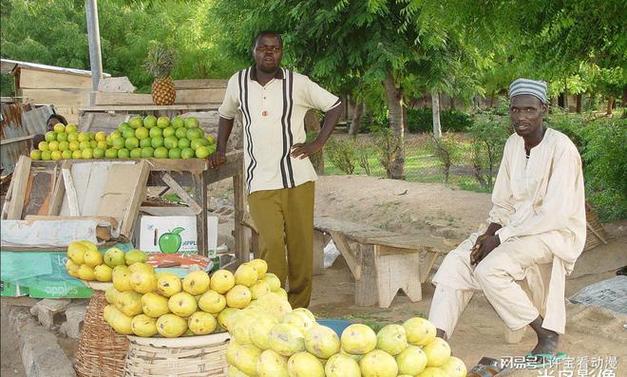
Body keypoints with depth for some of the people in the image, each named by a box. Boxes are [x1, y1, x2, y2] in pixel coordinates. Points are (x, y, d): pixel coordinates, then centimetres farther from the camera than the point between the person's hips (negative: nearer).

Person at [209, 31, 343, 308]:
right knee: (271, 243, -14)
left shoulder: (298, 83, 1)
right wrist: (220, 149, 17)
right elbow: (226, 114, 26)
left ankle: (298, 310, 17)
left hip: (298, 177, 0)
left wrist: (317, 143, 2)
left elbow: (335, 106, 9)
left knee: (301, 244, 4)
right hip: (260, 181, 0)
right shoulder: (238, 83, 7)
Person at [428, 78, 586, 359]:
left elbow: (554, 214, -22)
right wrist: (489, 233, -9)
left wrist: (500, 238, -21)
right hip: (515, 226, 7)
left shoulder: (561, 149, -18)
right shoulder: (513, 144, 5)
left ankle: (546, 334, -8)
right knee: (456, 262, -11)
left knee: (488, 270, -27)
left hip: (556, 232, -7)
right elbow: (503, 202, 10)